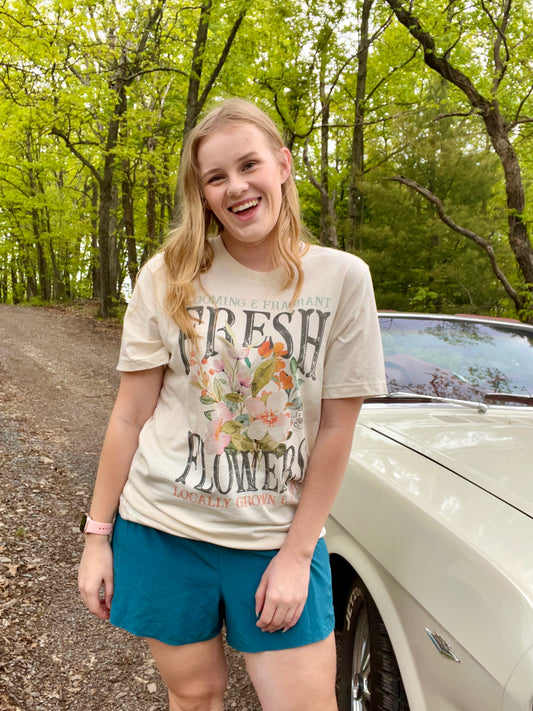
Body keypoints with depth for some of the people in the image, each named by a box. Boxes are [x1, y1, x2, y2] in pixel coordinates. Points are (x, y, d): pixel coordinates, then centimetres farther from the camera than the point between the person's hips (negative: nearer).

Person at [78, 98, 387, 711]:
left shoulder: (343, 279, -8)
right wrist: (97, 533, 0)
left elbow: (336, 430, -6)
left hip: (280, 537, 0)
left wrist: (296, 553, -7)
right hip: (163, 527, 1)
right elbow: (130, 416, -2)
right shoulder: (167, 277, -6)